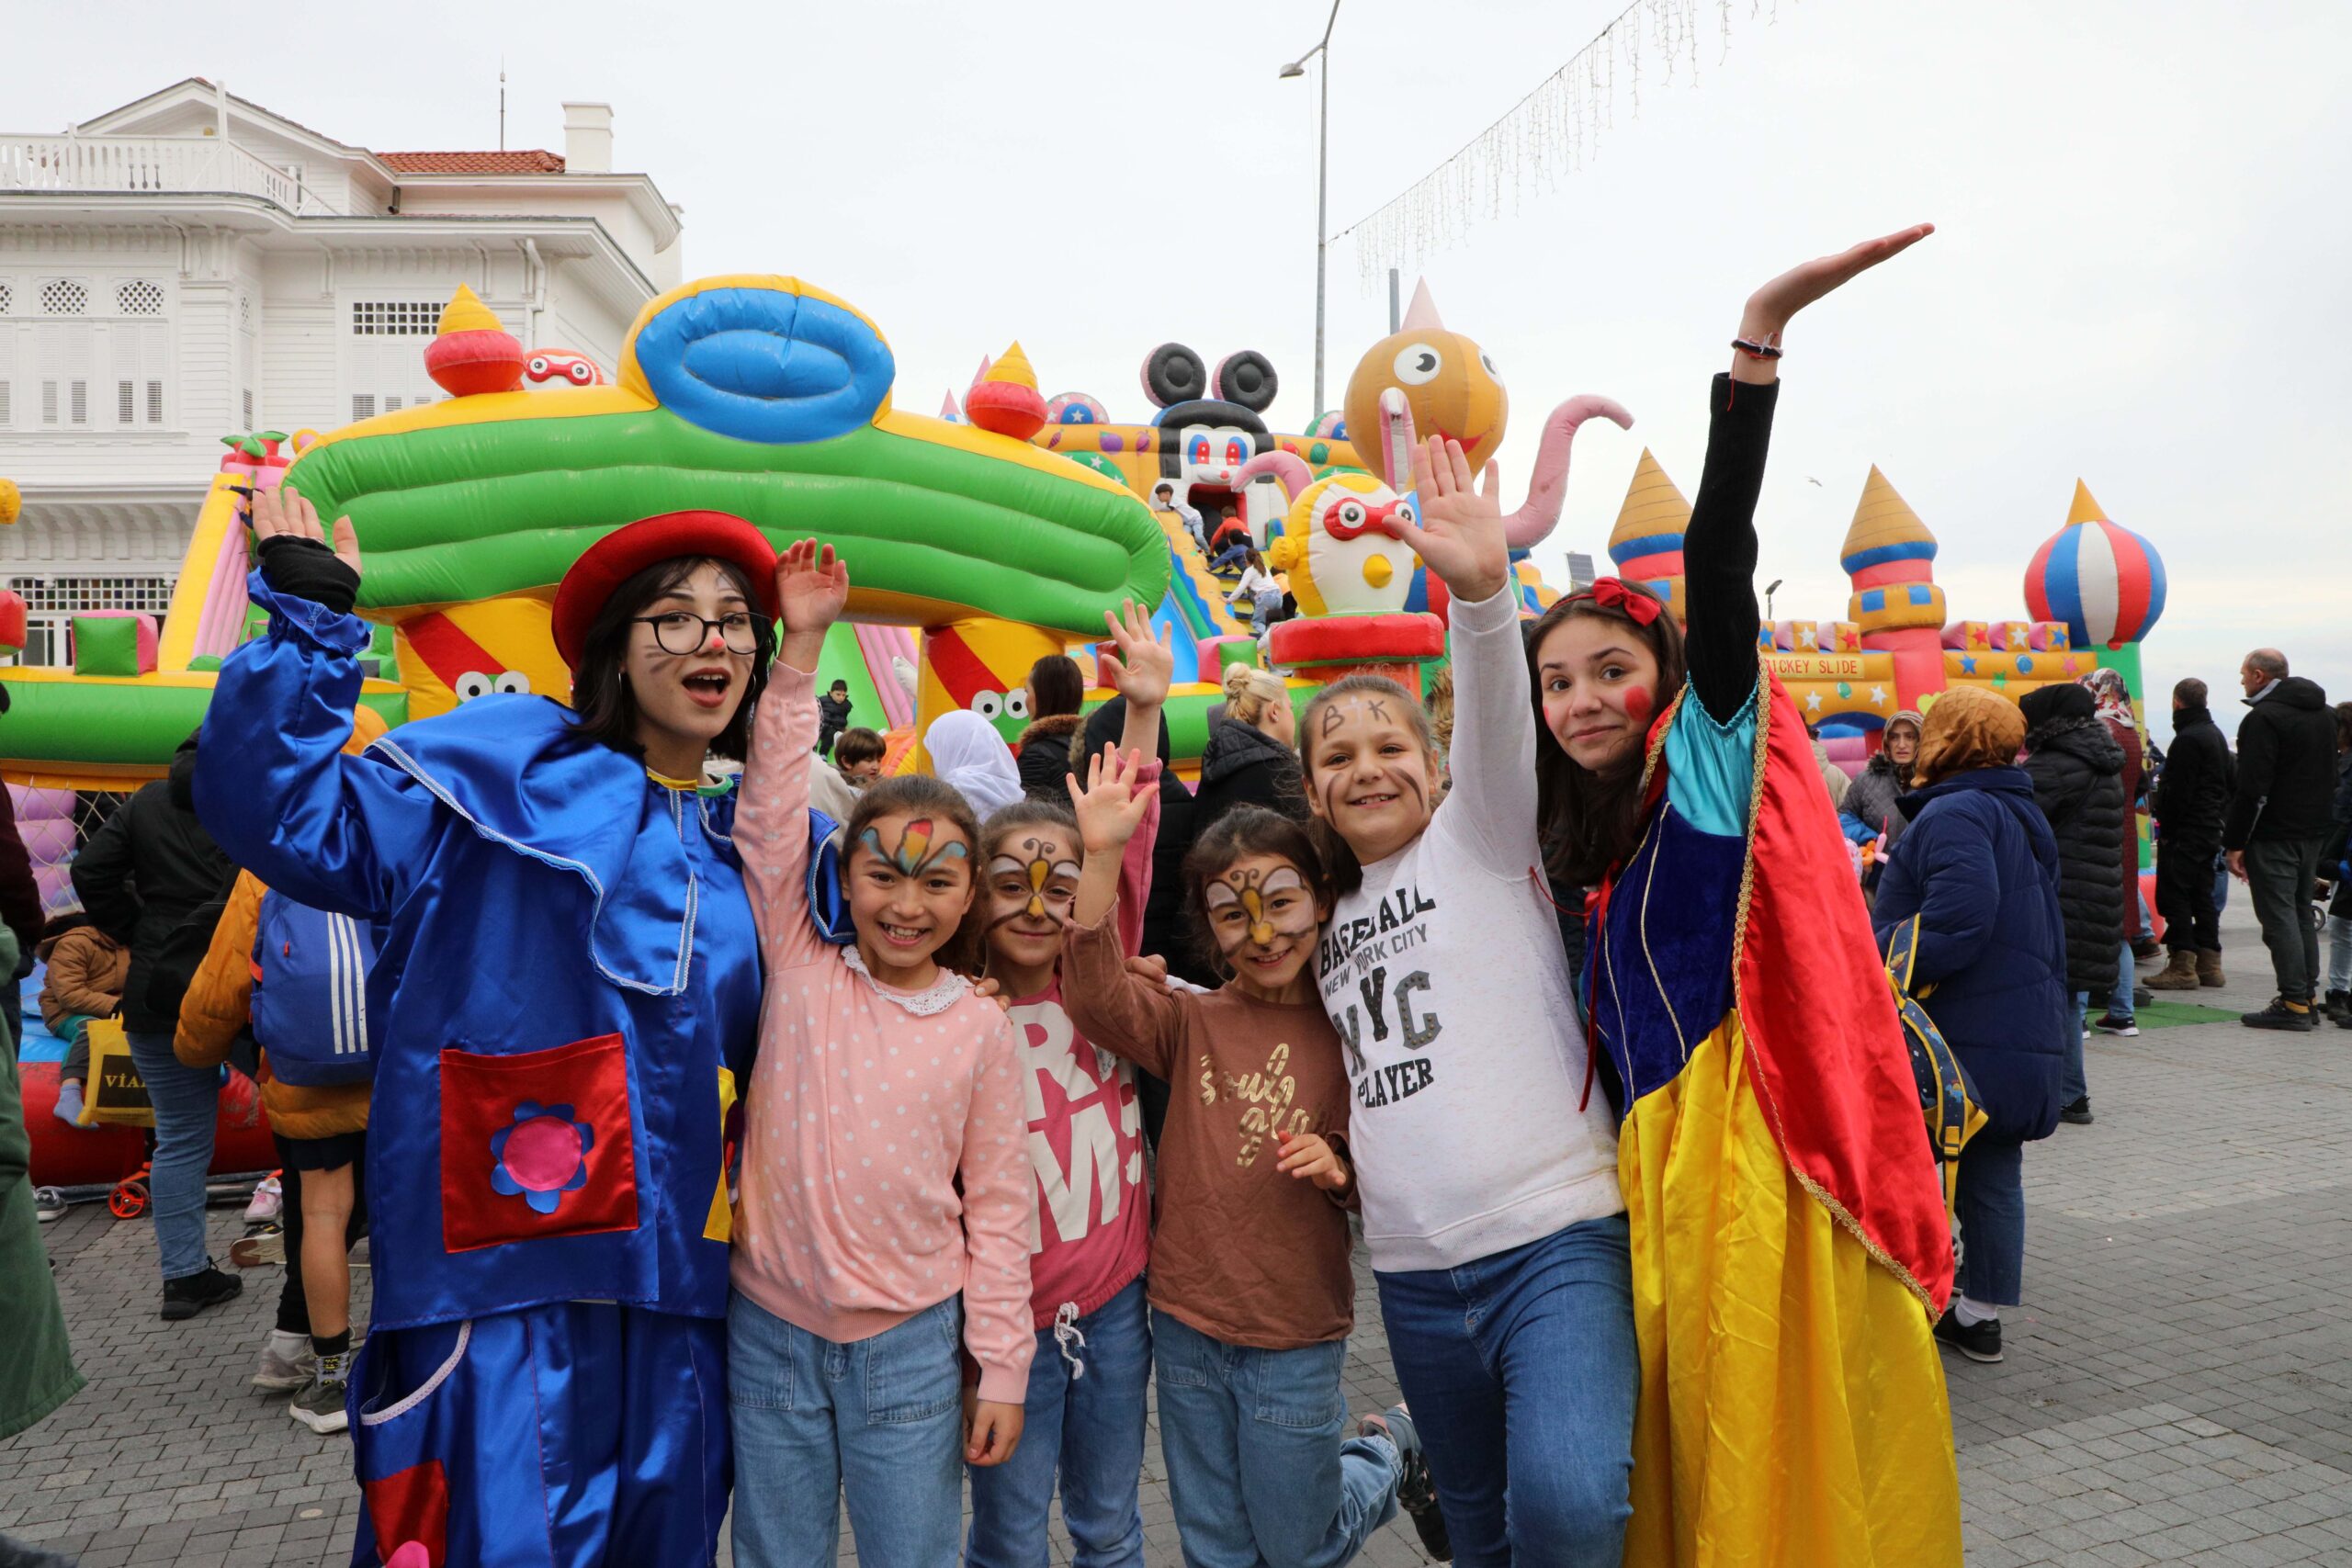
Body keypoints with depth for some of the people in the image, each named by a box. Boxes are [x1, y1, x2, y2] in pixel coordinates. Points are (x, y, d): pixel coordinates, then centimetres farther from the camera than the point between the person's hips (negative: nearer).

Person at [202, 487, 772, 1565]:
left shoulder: (744, 848, 13)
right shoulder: (510, 775, -2)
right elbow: (290, 820, -13)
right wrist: (310, 621, -18)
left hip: (675, 1292, 6)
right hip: (507, 1278, -5)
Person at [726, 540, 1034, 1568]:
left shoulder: (982, 1028, -4)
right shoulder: (798, 972, -5)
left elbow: (998, 1206, 0)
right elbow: (769, 812, -12)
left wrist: (1001, 1369, -1)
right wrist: (800, 646, -17)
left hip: (912, 1346, 0)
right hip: (769, 1335, 1)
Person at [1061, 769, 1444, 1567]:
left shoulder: (1349, 1035, -6)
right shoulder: (1193, 1020, -6)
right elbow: (1098, 1000, -25)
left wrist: (1340, 1167, -20)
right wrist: (1102, 857, -34)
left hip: (1295, 1340, -2)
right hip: (1187, 1328, 2)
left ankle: (1394, 1453, 39)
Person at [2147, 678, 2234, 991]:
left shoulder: (2187, 739, -16)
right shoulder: (2215, 734, 15)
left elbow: (2178, 792, -20)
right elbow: (2231, 780, 22)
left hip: (2184, 830, -10)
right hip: (2210, 829, 10)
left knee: (2173, 893, -7)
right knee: (2202, 895, 13)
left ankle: (2183, 965, -9)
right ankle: (2209, 963, 16)